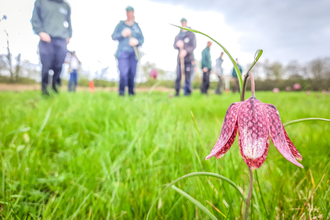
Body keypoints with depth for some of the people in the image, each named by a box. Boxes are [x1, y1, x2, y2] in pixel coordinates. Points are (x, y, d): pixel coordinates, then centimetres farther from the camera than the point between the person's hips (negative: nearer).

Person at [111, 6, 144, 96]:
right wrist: (122, 34, -16)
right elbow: (113, 36, 2)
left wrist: (137, 41, -11)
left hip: (133, 53, 2)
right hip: (122, 52, -2)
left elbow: (142, 39, 12)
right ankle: (121, 92, -9)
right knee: (123, 73, -15)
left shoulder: (136, 26, 15)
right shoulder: (120, 24, 9)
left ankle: (131, 92, 10)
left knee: (132, 74, 0)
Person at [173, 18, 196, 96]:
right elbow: (174, 46, 11)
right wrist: (177, 44, -14)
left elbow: (193, 46, -2)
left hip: (188, 58, -3)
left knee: (187, 77, -5)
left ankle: (187, 92, 2)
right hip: (179, 59, 3)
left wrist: (186, 51, -20)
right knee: (178, 77, -2)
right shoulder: (178, 35, 18)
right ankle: (177, 93, 4)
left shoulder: (191, 34, 7)